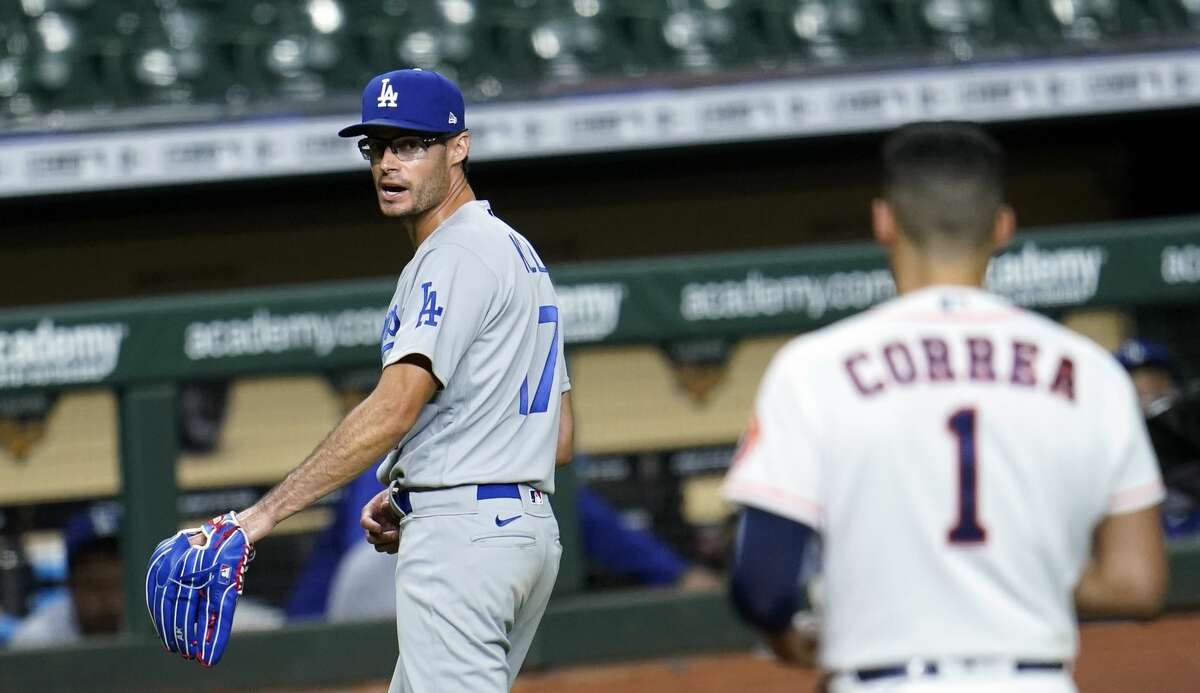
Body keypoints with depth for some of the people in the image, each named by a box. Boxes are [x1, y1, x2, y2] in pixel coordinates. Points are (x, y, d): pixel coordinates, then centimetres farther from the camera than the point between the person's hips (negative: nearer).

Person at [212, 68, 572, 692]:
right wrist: (411, 499, 16)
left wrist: (265, 514, -27)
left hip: (461, 538, -11)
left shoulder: (457, 255, -12)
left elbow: (394, 408, -24)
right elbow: (559, 436, 22)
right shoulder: (520, 254, 21)